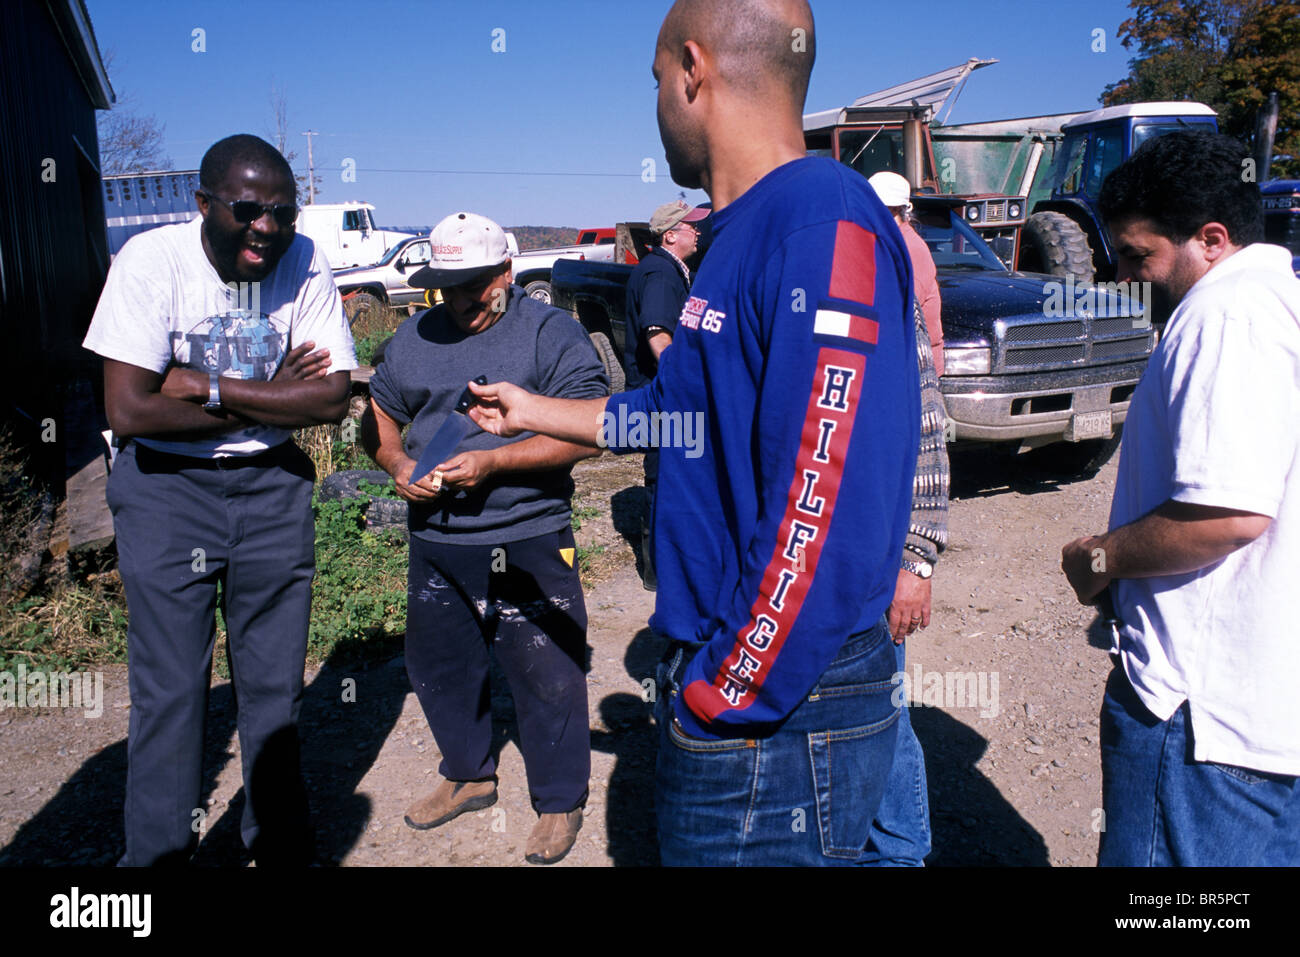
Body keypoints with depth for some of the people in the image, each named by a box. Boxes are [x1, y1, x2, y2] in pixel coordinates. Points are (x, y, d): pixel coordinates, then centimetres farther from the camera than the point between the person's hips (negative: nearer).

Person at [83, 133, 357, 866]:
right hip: (166, 485, -2)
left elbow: (332, 398, -14)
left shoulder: (304, 264, -8)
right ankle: (159, 852, 25)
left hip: (272, 485, 2)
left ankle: (282, 845, 30)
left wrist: (205, 387, -19)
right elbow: (129, 412, -20)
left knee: (275, 684, 10)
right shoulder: (152, 261, -15)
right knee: (170, 690, 3)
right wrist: (269, 399, -15)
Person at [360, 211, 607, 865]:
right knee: (437, 666, 19)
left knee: (546, 677, 3)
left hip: (527, 544, -6)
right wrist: (397, 465, -4)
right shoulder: (416, 336, 11)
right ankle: (468, 776, 42)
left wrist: (491, 462, -22)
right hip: (436, 544, 6)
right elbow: (377, 416, 17)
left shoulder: (551, 333, -6)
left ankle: (560, 803, 25)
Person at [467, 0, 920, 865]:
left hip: (775, 716, -9)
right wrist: (533, 412, 36)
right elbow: (679, 410, 23)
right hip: (717, 679, 9)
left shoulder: (825, 220, -21)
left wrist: (725, 698, -18)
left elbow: (828, 512, -28)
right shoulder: (746, 233, 11)